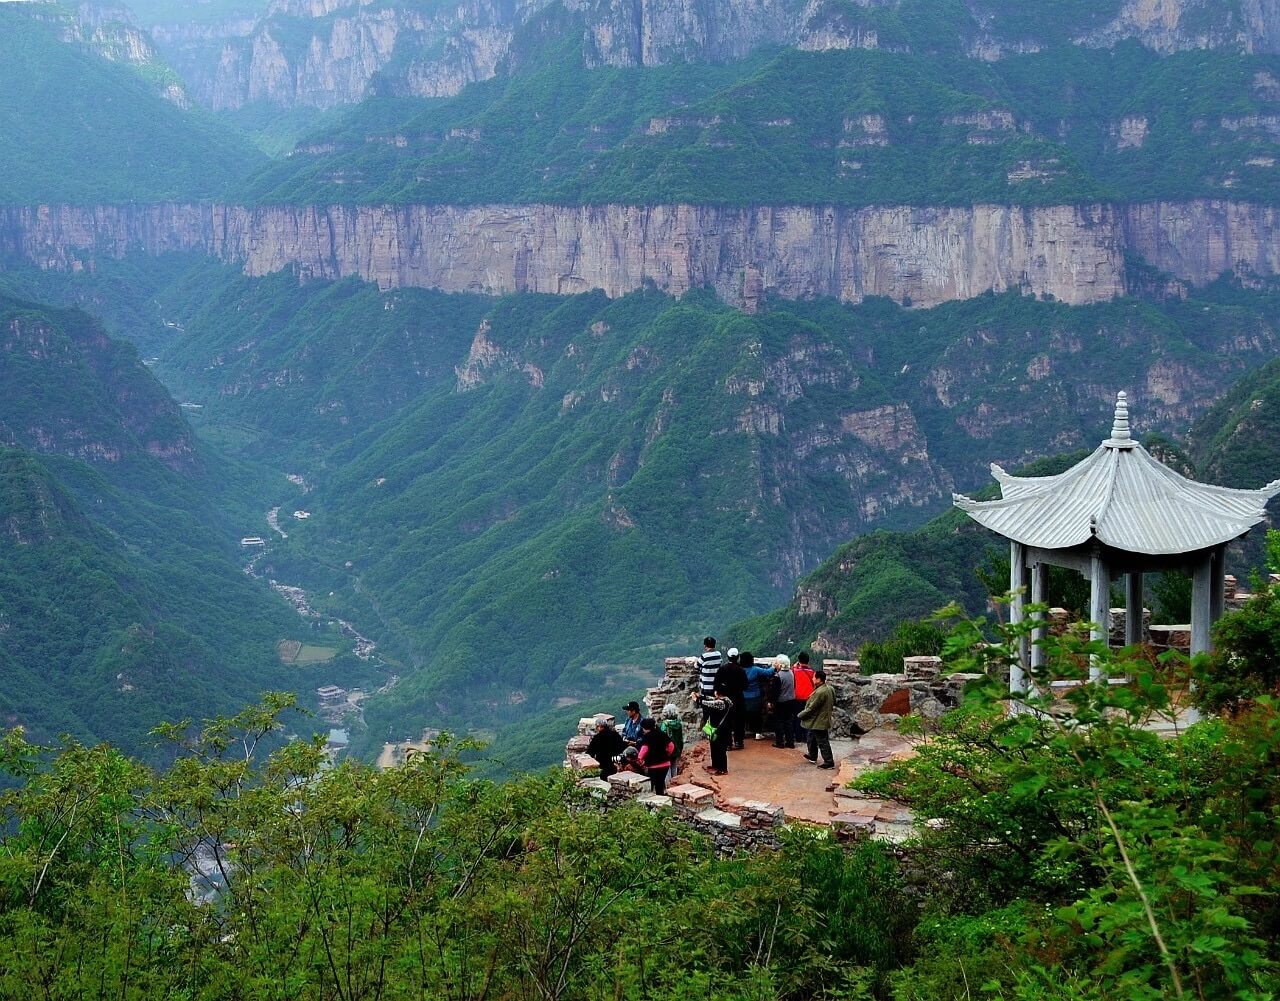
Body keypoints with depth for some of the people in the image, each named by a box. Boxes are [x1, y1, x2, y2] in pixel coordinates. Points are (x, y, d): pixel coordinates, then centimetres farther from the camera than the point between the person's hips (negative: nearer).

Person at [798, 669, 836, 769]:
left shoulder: (820, 692, -27)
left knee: (822, 742, -3)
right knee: (812, 738, 25)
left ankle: (829, 762, 1)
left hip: (819, 722, -10)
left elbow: (811, 708, -22)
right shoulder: (829, 689, 3)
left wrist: (801, 715, -9)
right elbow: (833, 702, 16)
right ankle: (812, 755, 40)